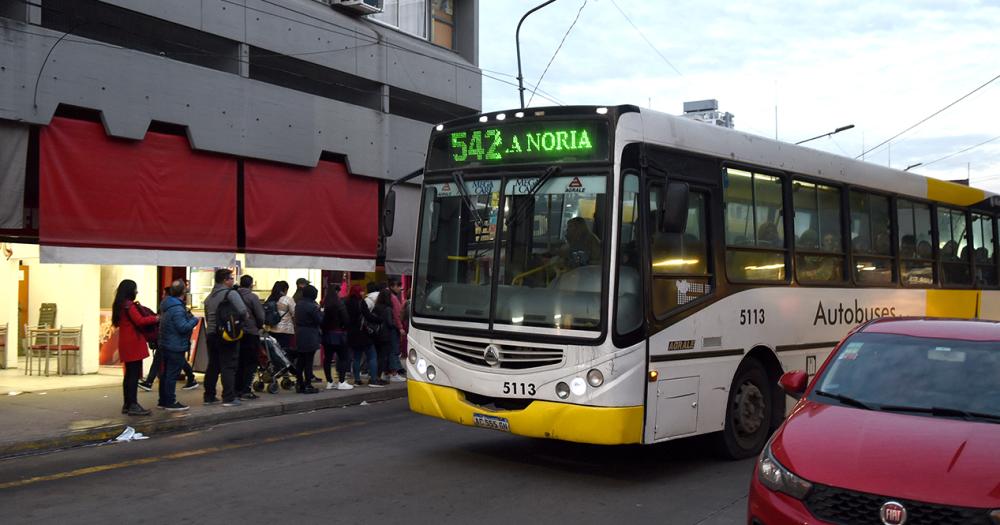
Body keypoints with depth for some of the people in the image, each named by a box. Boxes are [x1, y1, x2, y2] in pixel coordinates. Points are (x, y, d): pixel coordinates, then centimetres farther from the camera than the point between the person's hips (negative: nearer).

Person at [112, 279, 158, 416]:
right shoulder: (129, 305, -13)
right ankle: (133, 405, -8)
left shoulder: (120, 305, 15)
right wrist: (155, 318, -11)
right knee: (135, 374, -8)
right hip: (133, 344, -10)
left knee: (129, 374, 13)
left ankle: (127, 405, 16)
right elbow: (139, 321, -21)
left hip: (126, 344, 10)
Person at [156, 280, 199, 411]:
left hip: (165, 345, 10)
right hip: (176, 347, -10)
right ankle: (171, 403, -1)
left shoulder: (167, 304, 10)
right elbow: (183, 327, -24)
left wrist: (188, 316, 10)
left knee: (165, 374, 16)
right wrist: (195, 320, -9)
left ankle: (163, 401, 24)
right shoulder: (177, 308, -22)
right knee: (172, 375, -5)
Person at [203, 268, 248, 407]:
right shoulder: (230, 293, -10)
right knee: (228, 367, -4)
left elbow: (207, 317, 20)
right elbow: (243, 311, -20)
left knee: (212, 366, 15)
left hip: (210, 334, 7)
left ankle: (209, 396, 20)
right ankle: (229, 398, -6)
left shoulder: (209, 297, 16)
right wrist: (243, 319, -2)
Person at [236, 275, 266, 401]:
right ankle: (246, 391, -2)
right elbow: (260, 316, -11)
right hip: (251, 334, -5)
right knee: (251, 363, 1)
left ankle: (238, 389, 17)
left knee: (239, 362, 14)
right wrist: (259, 327, 8)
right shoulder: (252, 297, -11)